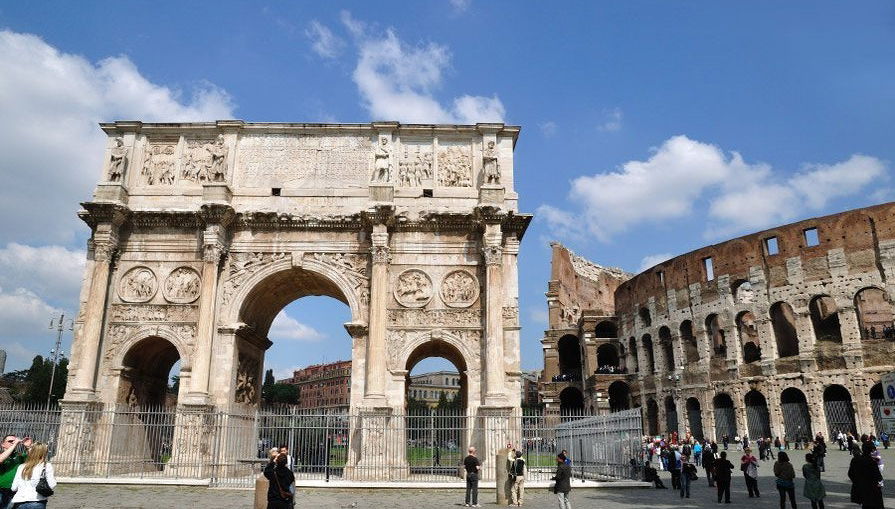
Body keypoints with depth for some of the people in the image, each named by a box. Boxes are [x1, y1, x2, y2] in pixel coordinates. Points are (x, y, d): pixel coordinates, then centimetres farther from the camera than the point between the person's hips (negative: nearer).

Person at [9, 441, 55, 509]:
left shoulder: (21, 467, 11)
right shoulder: (47, 466, -2)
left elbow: (13, 488, 12)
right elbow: (51, 485, -7)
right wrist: (54, 479, 13)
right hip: (36, 503, -4)